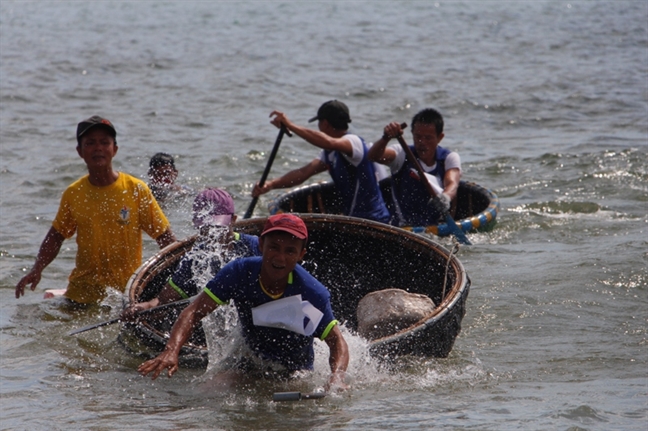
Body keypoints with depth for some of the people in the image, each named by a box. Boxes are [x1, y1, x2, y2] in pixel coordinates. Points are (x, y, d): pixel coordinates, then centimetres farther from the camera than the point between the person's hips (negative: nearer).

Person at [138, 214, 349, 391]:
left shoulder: (312, 294, -22)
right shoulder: (240, 273, -18)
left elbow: (337, 341, -13)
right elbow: (194, 312, -18)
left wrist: (337, 377, -35)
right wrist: (171, 351, -35)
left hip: (297, 373, 0)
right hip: (252, 365, 0)